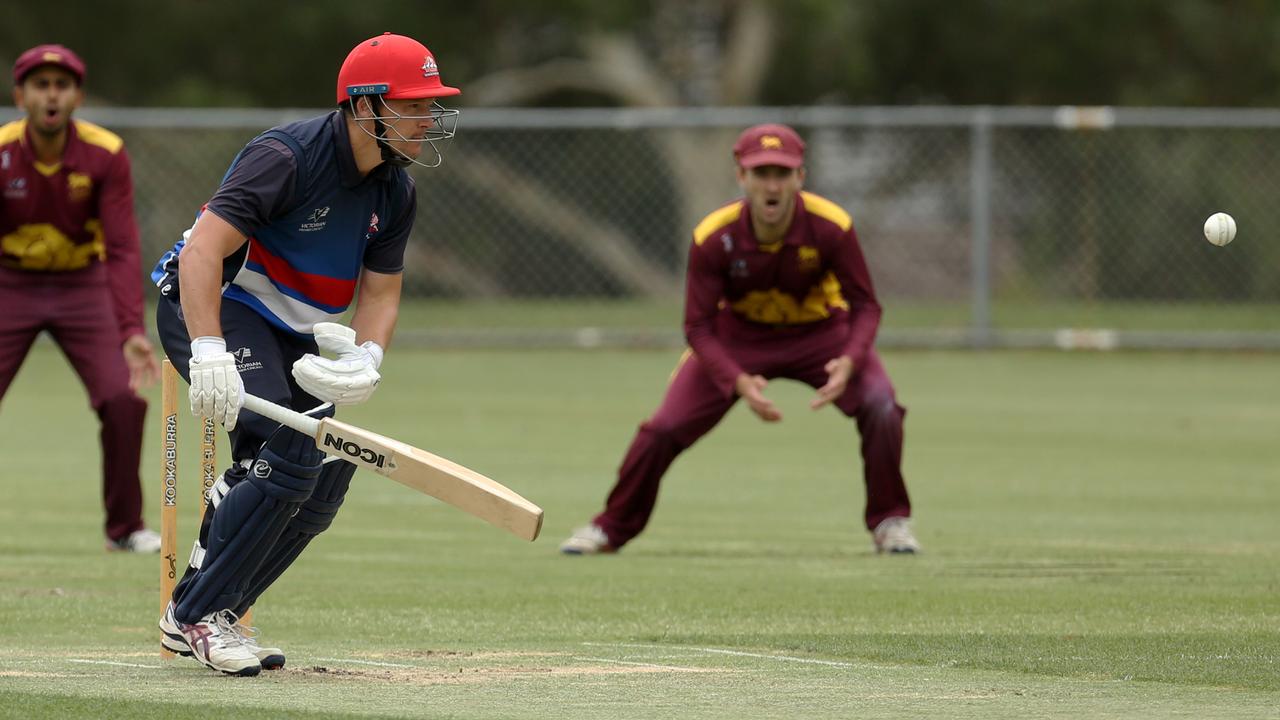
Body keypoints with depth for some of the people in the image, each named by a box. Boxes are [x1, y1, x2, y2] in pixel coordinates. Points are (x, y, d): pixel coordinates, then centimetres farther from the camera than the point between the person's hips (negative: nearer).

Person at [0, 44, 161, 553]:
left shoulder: (106, 156, -17)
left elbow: (123, 250, -17)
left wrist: (131, 332, -29)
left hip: (82, 286, 0)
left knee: (124, 398, -15)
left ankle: (125, 527, 3)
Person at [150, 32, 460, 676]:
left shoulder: (396, 193, 2)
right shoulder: (287, 157, -24)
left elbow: (380, 291, 8)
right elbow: (204, 250, -32)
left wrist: (367, 358, -14)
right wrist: (208, 350, -45)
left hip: (292, 334, 9)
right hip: (209, 308, -9)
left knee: (319, 490, 3)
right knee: (292, 453, -24)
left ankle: (202, 614, 16)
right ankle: (197, 617, -15)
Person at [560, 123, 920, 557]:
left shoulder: (831, 228, -27)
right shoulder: (713, 238, -26)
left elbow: (864, 305, -18)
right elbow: (699, 327, -19)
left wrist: (848, 362, -38)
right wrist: (739, 382, -36)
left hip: (818, 331, 0)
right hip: (737, 336, 0)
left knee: (880, 405, -26)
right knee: (665, 428, -10)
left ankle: (890, 522, -5)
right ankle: (611, 529, 13)